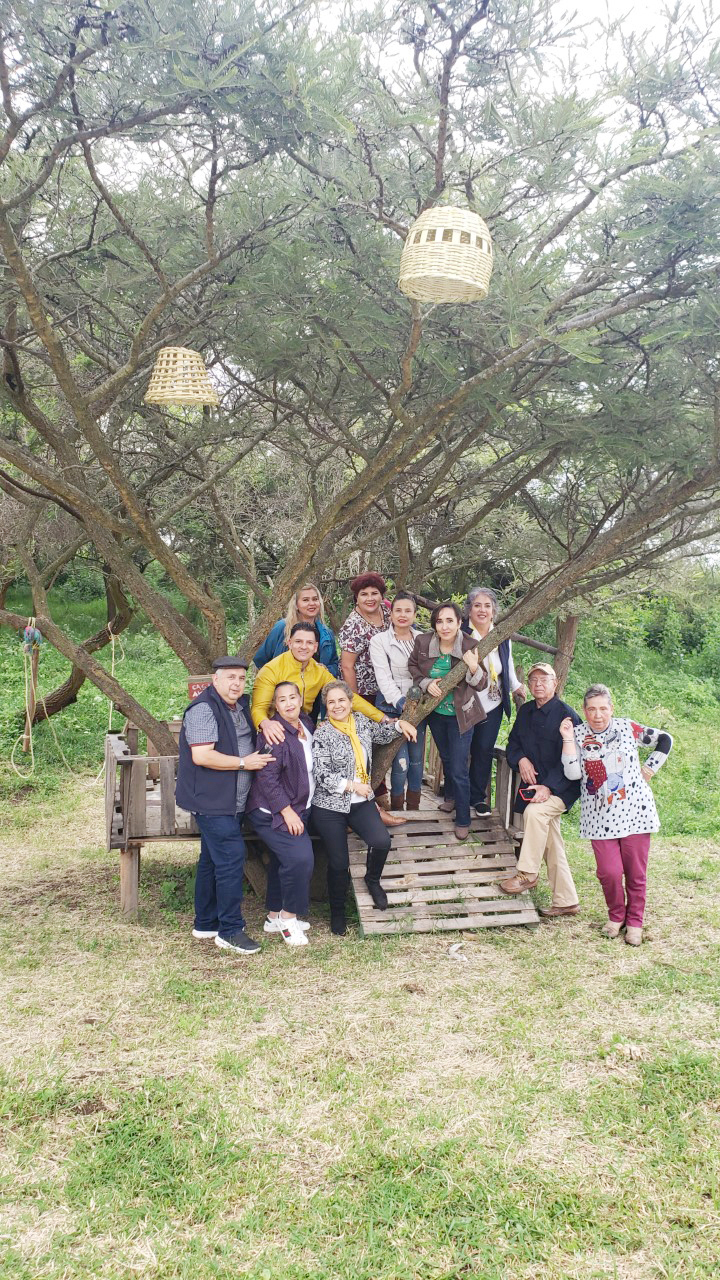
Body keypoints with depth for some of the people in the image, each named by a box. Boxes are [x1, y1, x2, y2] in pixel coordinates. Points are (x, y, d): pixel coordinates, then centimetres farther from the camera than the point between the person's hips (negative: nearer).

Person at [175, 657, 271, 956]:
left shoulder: (240, 705, 13)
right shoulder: (203, 709, -16)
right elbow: (201, 755, -24)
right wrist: (244, 762, -18)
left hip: (233, 802, 9)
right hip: (212, 801, -9)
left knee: (213, 861, 16)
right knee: (231, 858, -11)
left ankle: (206, 923, 25)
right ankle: (230, 930, -3)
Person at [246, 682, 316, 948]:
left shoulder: (306, 724, 7)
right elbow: (267, 777, -22)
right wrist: (287, 811, -21)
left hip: (296, 809, 9)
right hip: (272, 812, -9)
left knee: (282, 862, 16)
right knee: (300, 858, -19)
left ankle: (274, 917, 30)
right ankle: (288, 918, -4)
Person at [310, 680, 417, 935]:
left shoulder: (361, 722, 5)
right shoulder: (322, 734, -13)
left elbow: (381, 733, 26)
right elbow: (321, 774, -17)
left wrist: (399, 724, 10)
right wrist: (353, 786, -18)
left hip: (361, 802, 4)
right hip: (330, 807, -4)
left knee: (382, 841, -18)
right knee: (339, 863, 0)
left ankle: (372, 880, 14)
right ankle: (337, 912, 24)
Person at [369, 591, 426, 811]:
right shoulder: (379, 640, -1)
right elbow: (383, 677, -9)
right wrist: (401, 702, -18)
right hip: (392, 707, -3)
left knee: (417, 758, 7)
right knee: (401, 761, -9)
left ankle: (414, 807, 22)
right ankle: (396, 808, 9)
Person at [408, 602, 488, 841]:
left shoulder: (470, 646, -23)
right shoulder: (423, 642, -17)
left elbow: (481, 685, -17)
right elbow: (412, 665, 2)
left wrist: (474, 667, -38)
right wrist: (426, 682, -15)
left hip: (460, 715, -4)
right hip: (435, 712, 4)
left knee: (459, 769, -3)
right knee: (446, 758, 27)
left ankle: (463, 820, 16)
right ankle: (451, 797, 54)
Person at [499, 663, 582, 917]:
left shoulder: (566, 715, -12)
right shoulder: (525, 712, 10)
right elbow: (513, 743, 19)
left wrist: (548, 786, -23)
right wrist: (521, 759, -4)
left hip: (561, 788, -7)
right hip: (534, 786, 7)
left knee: (535, 812, -33)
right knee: (552, 845, 8)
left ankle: (527, 874, -20)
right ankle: (566, 902, 16)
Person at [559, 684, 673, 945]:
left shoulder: (626, 727, 3)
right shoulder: (578, 734, 2)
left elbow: (664, 740, 13)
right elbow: (573, 773, -10)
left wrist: (650, 768, 5)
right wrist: (568, 738, -14)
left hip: (634, 811, 1)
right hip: (600, 817, 0)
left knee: (636, 871, 5)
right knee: (609, 872, -8)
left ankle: (634, 922, 24)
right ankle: (616, 916, 19)